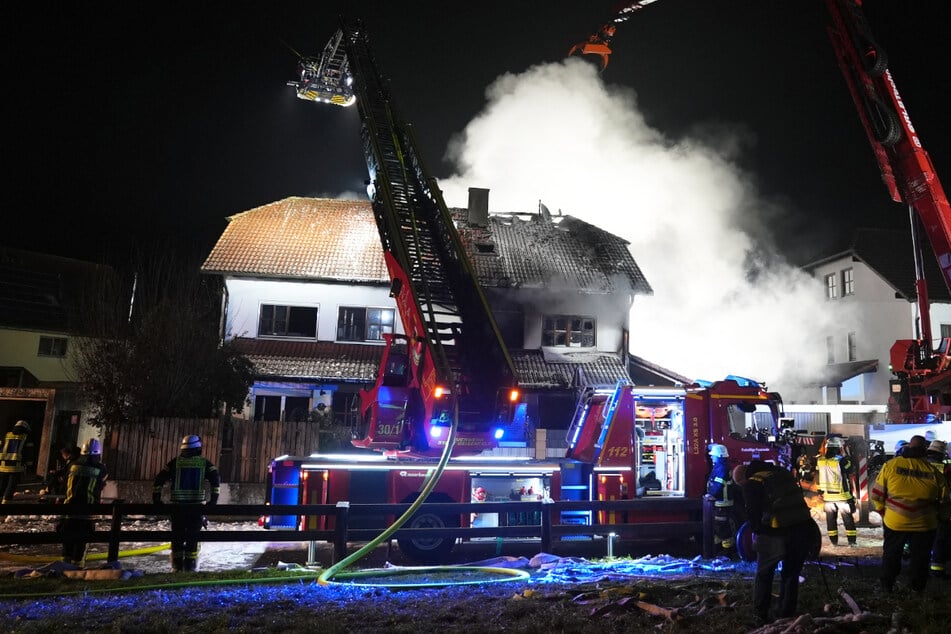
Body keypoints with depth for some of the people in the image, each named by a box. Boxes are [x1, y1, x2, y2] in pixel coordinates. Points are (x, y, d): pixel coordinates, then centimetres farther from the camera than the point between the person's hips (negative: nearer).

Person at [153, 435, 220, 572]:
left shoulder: (176, 462, 6)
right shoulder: (204, 463, 3)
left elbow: (159, 480, 4)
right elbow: (216, 480, -7)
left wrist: (156, 499, 11)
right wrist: (213, 500, -2)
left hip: (177, 506, 1)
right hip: (196, 506, -1)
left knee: (177, 536, 10)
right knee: (193, 537, 5)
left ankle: (177, 566, 12)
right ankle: (190, 566, 5)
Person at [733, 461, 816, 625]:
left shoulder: (752, 485, -1)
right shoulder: (782, 472, 18)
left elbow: (753, 513, -5)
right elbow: (795, 500, 21)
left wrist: (756, 532, 13)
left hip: (778, 534, -5)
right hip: (805, 529, 5)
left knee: (764, 574, 17)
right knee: (791, 575, 22)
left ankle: (760, 616, 21)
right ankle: (786, 616, 28)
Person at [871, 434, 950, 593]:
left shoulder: (890, 465, -10)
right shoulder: (933, 471, -8)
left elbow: (877, 494, -7)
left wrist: (882, 511, 10)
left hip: (894, 522, 0)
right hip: (924, 524, 0)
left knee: (891, 554, 19)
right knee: (920, 556, 20)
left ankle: (887, 584, 29)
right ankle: (918, 586, 32)